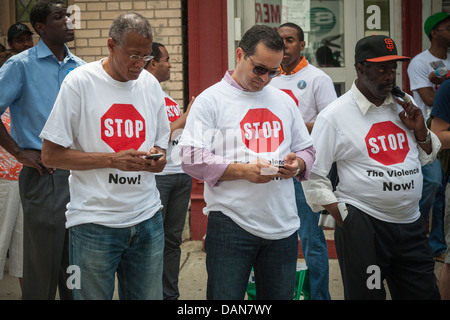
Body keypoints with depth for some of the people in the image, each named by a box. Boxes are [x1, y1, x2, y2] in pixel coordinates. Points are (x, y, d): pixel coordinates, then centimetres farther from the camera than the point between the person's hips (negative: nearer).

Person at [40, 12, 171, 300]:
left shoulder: (150, 84, 8)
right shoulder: (80, 82, -7)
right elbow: (51, 155, -8)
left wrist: (158, 157, -7)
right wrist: (112, 160, -17)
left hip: (147, 219, 5)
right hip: (95, 220, -4)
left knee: (149, 296, 8)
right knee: (93, 297, 2)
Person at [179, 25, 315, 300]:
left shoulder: (284, 101, 16)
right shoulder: (211, 100, -1)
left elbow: (307, 150, 21)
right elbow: (193, 159, -10)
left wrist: (298, 164, -3)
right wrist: (243, 171, -20)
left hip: (283, 225, 5)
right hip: (231, 224, -5)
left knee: (281, 295, 10)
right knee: (226, 296, -4)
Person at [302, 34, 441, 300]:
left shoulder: (405, 105, 9)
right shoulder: (335, 116, -6)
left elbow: (427, 157, 20)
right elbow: (313, 176, -4)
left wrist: (420, 131, 0)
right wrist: (344, 219, -8)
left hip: (411, 223, 5)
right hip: (363, 225, -5)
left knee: (425, 293, 8)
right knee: (366, 295, 0)